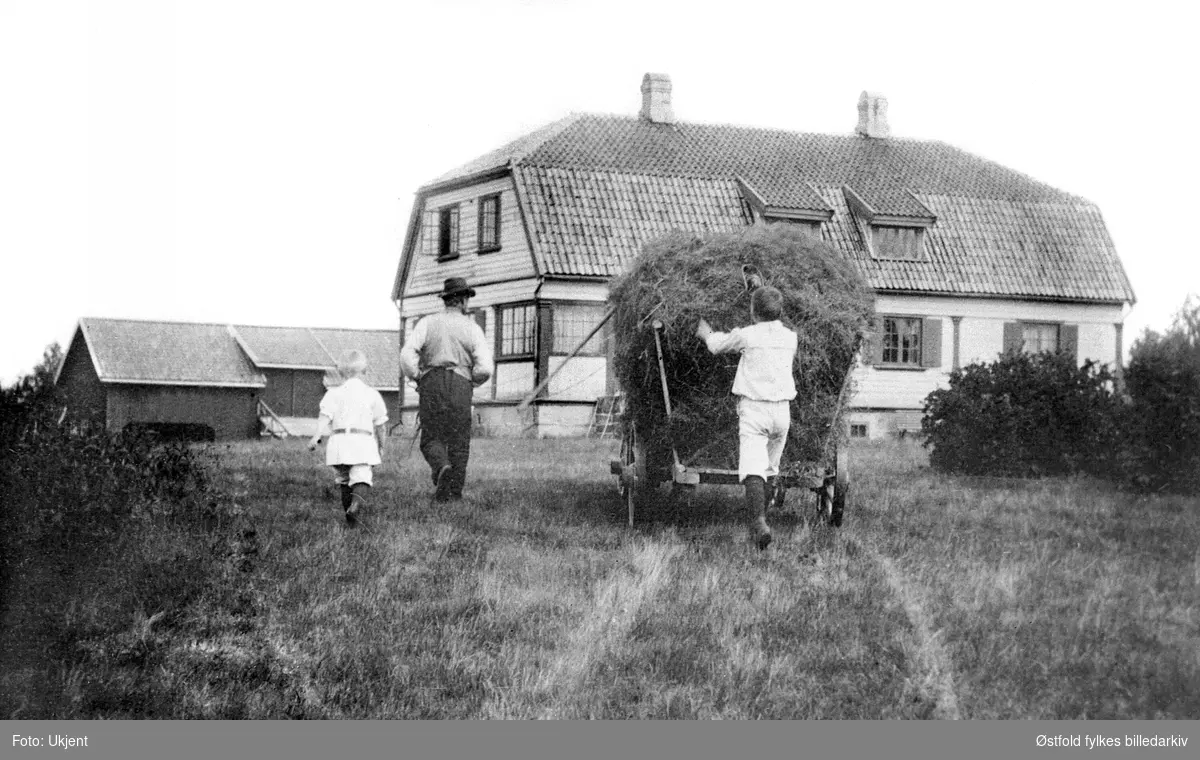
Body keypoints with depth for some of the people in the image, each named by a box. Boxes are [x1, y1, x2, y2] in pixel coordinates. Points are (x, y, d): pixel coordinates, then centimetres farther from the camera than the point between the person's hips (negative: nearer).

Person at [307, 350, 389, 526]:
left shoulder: (334, 393, 7)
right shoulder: (372, 394, 11)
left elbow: (325, 416, -7)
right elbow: (380, 424, 15)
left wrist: (316, 437, -13)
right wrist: (381, 446, 27)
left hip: (339, 441, 1)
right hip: (363, 442, -1)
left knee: (344, 481, 15)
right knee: (361, 479, -11)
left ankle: (350, 516, 15)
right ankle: (355, 506, -39)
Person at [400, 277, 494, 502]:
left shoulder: (427, 323, 5)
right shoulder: (472, 328, 4)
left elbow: (407, 355, -8)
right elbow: (485, 368, -6)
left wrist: (416, 379, 7)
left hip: (431, 385, 0)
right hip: (460, 386, 0)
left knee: (432, 439, 7)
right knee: (458, 443, 8)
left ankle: (442, 467, -23)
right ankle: (453, 493, 2)